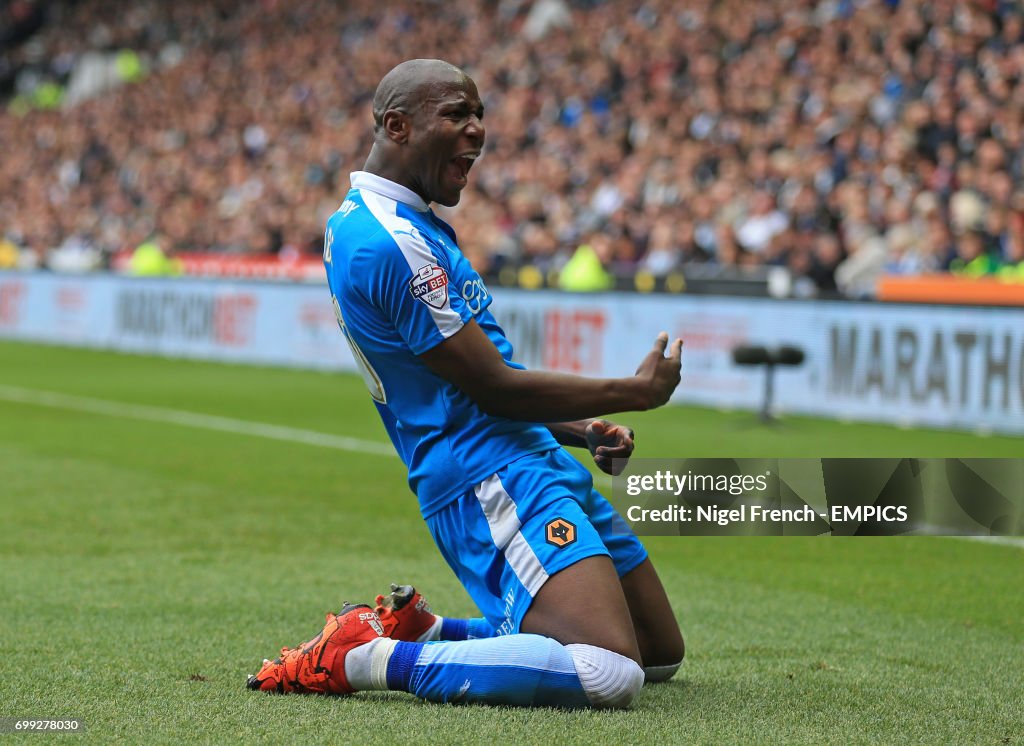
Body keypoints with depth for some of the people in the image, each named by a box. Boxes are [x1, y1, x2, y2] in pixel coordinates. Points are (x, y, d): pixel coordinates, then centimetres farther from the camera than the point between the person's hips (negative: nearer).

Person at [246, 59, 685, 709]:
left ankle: (423, 630, 16)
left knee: (661, 653, 16)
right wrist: (634, 393, -4)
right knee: (610, 675, -27)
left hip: (541, 461, 11)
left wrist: (583, 431, 12)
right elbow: (495, 388, -16)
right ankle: (371, 659, -14)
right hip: (492, 481, -11)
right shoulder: (389, 241, -17)